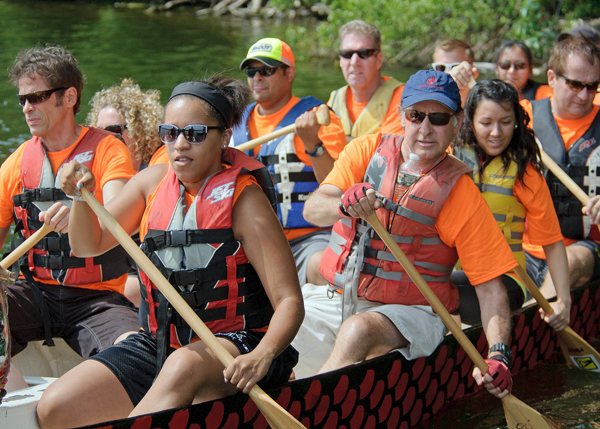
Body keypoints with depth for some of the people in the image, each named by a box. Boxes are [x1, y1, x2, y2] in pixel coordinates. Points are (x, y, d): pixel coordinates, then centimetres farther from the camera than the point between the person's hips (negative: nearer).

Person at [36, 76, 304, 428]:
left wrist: (262, 356, -36)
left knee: (184, 365, -40)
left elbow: (289, 301, -17)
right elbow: (90, 245, 14)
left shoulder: (243, 198, -11)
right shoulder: (153, 182, 6)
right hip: (159, 343, 6)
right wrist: (82, 199, -7)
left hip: (234, 345, -5)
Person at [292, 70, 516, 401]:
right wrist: (342, 205, -32)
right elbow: (312, 210, -8)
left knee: (359, 330, -34)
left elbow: (490, 284, -5)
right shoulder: (368, 150, 4)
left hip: (409, 312, -3)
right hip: (335, 298, 3)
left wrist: (498, 353, -20)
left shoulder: (460, 191, -3)